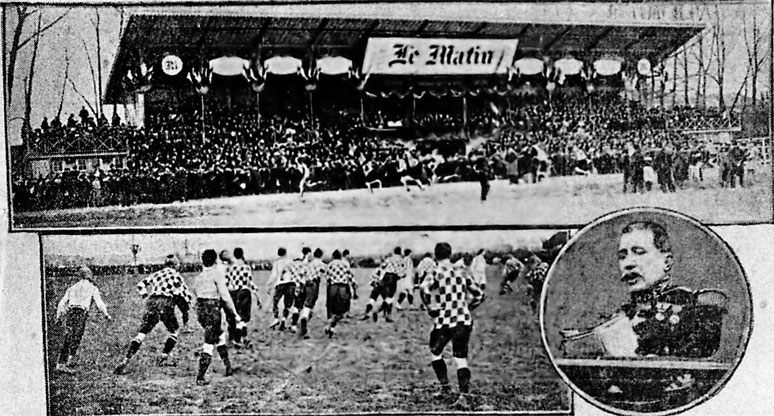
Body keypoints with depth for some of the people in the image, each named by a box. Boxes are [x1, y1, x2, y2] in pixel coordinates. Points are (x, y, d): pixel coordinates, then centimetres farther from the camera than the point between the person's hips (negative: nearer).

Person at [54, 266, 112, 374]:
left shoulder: (72, 288, 22)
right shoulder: (92, 288, 11)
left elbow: (62, 303, 17)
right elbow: (99, 303, 1)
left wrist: (58, 317, 20)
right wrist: (106, 315, 8)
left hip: (69, 313, 4)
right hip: (81, 314, -4)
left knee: (67, 340, 11)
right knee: (75, 341, -3)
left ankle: (60, 364, 11)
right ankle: (67, 364, -10)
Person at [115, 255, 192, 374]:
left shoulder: (157, 274, 24)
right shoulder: (176, 276, 17)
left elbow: (141, 285, 16)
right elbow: (186, 295, 11)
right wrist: (185, 314, 16)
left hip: (152, 302, 3)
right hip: (166, 303, -2)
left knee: (142, 332, 2)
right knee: (174, 331, 20)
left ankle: (126, 360, -9)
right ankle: (164, 356, 8)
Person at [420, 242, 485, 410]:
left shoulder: (436, 273, -4)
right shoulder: (461, 272, 8)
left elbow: (424, 289, -25)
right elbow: (479, 295, 12)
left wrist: (431, 309, -12)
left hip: (444, 321, -3)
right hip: (464, 321, 3)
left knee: (436, 353, 21)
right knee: (461, 358, 2)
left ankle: (445, 388, 21)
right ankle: (463, 397, -11)